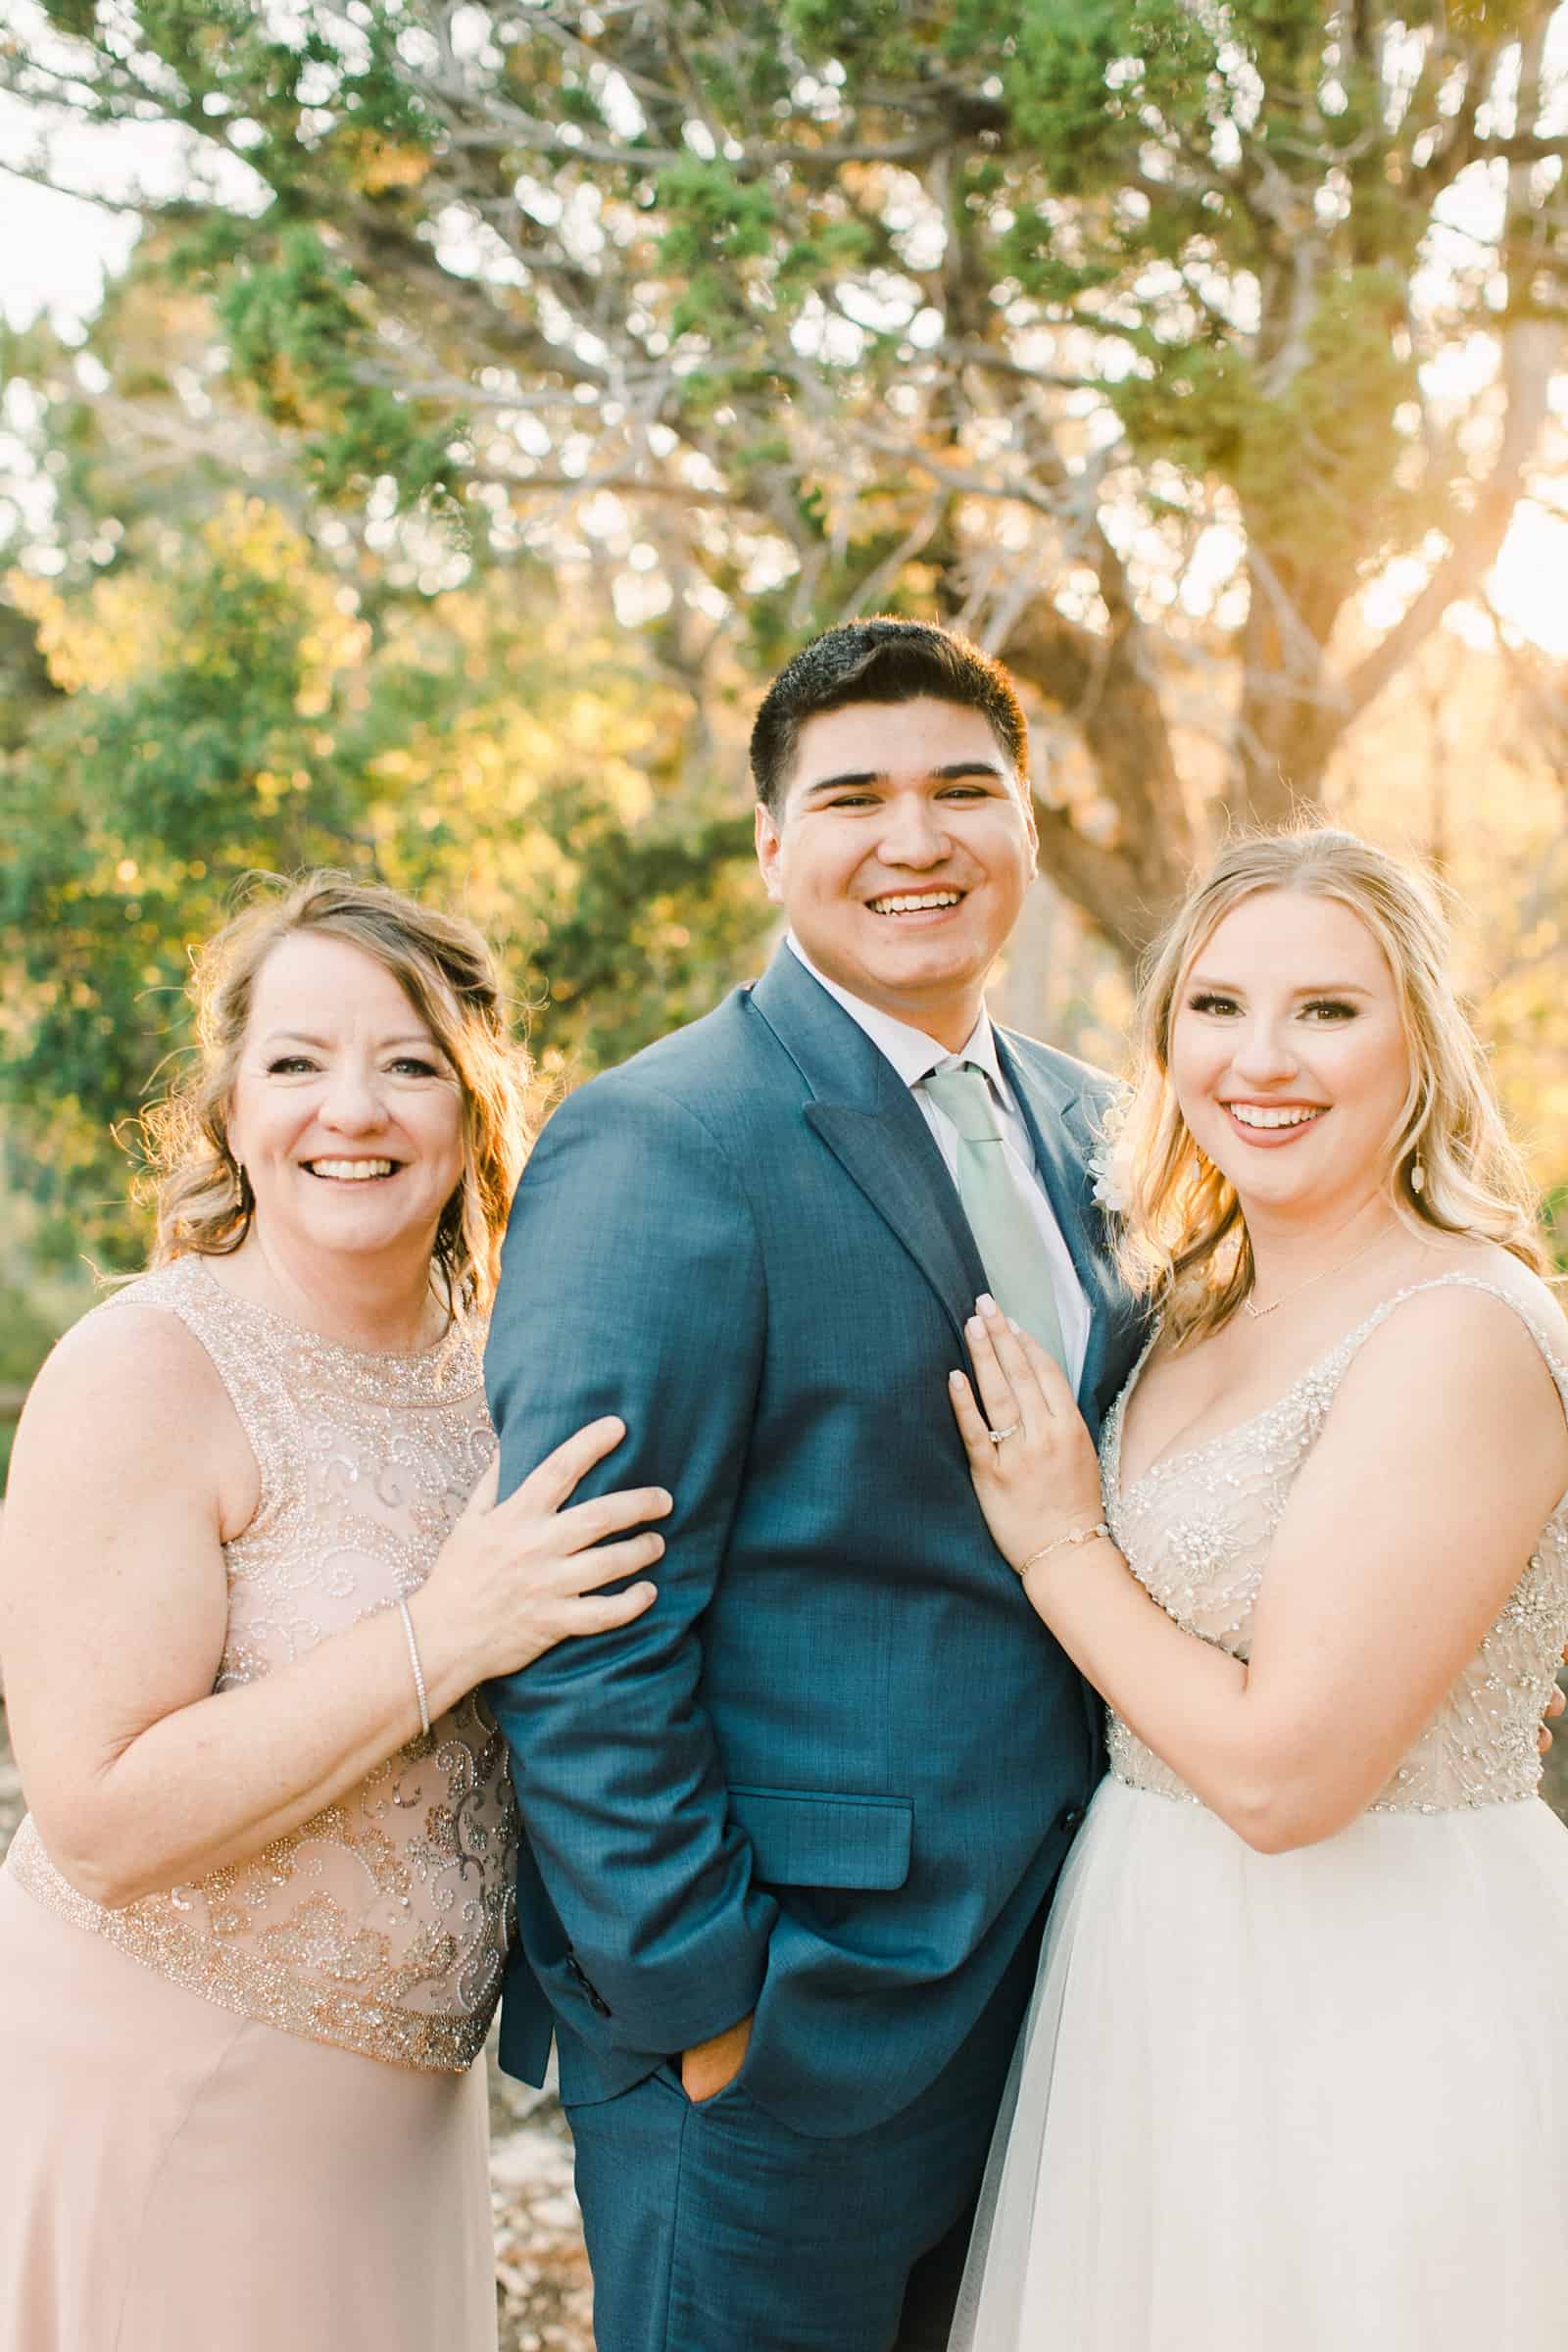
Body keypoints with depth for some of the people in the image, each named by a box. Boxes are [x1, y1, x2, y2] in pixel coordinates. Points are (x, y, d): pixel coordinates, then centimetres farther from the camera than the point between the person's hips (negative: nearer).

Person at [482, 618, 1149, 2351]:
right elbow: (587, 1642, -18)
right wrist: (696, 2000, -17)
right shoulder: (659, 1148, -16)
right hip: (778, 2016, -7)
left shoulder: (1083, 1128, 8)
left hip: (1043, 1979, 7)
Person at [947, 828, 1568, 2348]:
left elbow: (1283, 1768, -24)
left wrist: (1061, 1547, -14)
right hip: (1170, 1977, 8)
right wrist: (1056, 1531, 0)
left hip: (1372, 2015, -8)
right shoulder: (1205, 1311, 5)